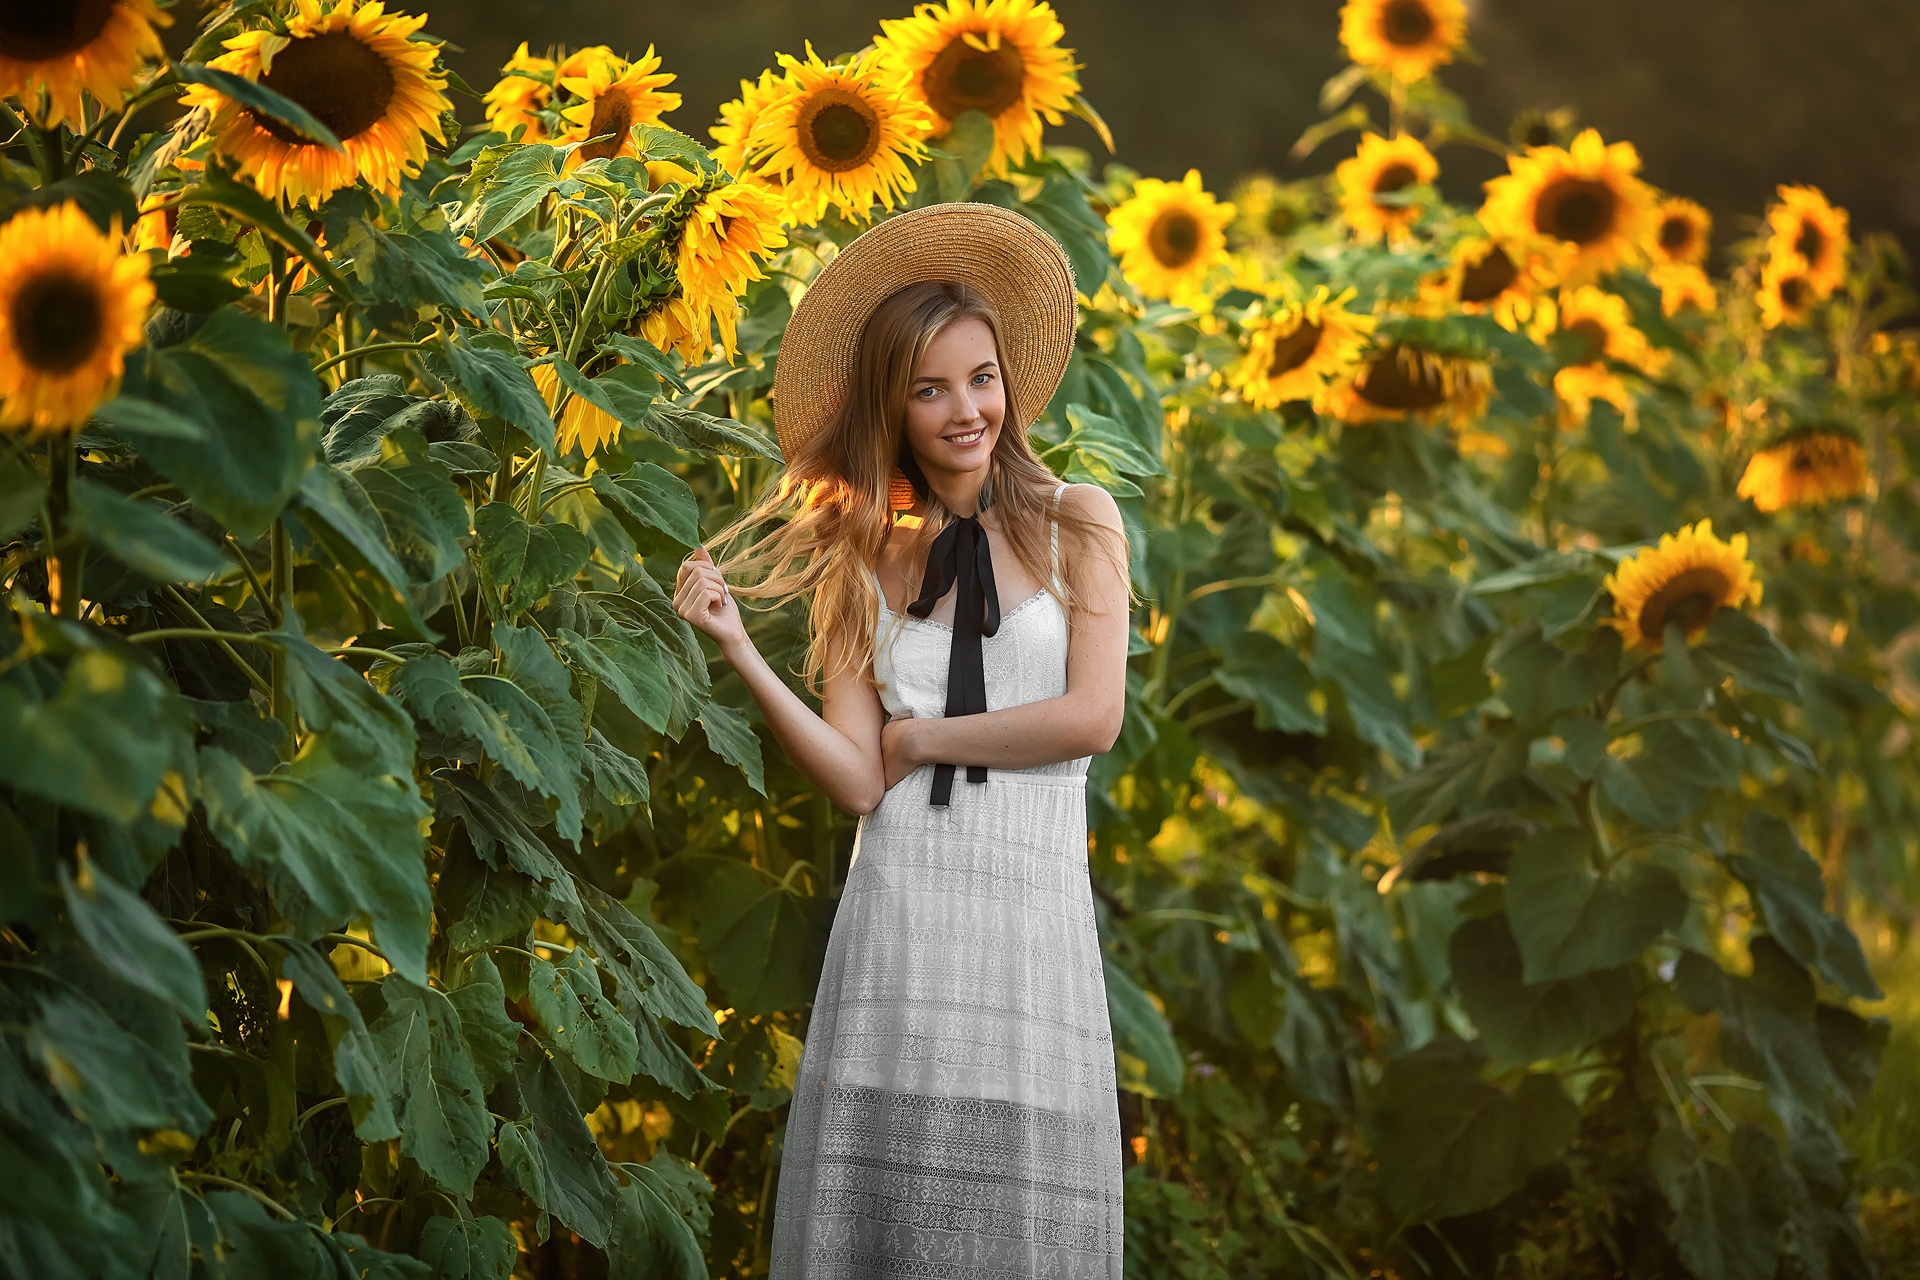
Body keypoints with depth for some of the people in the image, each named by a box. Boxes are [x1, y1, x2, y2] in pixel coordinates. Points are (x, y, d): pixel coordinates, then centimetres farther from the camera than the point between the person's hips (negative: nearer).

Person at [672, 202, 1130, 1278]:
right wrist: (741, 653, -10)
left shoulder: (1076, 523, 7)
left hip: (1034, 908, -1)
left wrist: (925, 736, 0)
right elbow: (856, 780, 0)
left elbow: (1094, 715, -4)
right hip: (897, 915, 1)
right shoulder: (863, 560, 9)